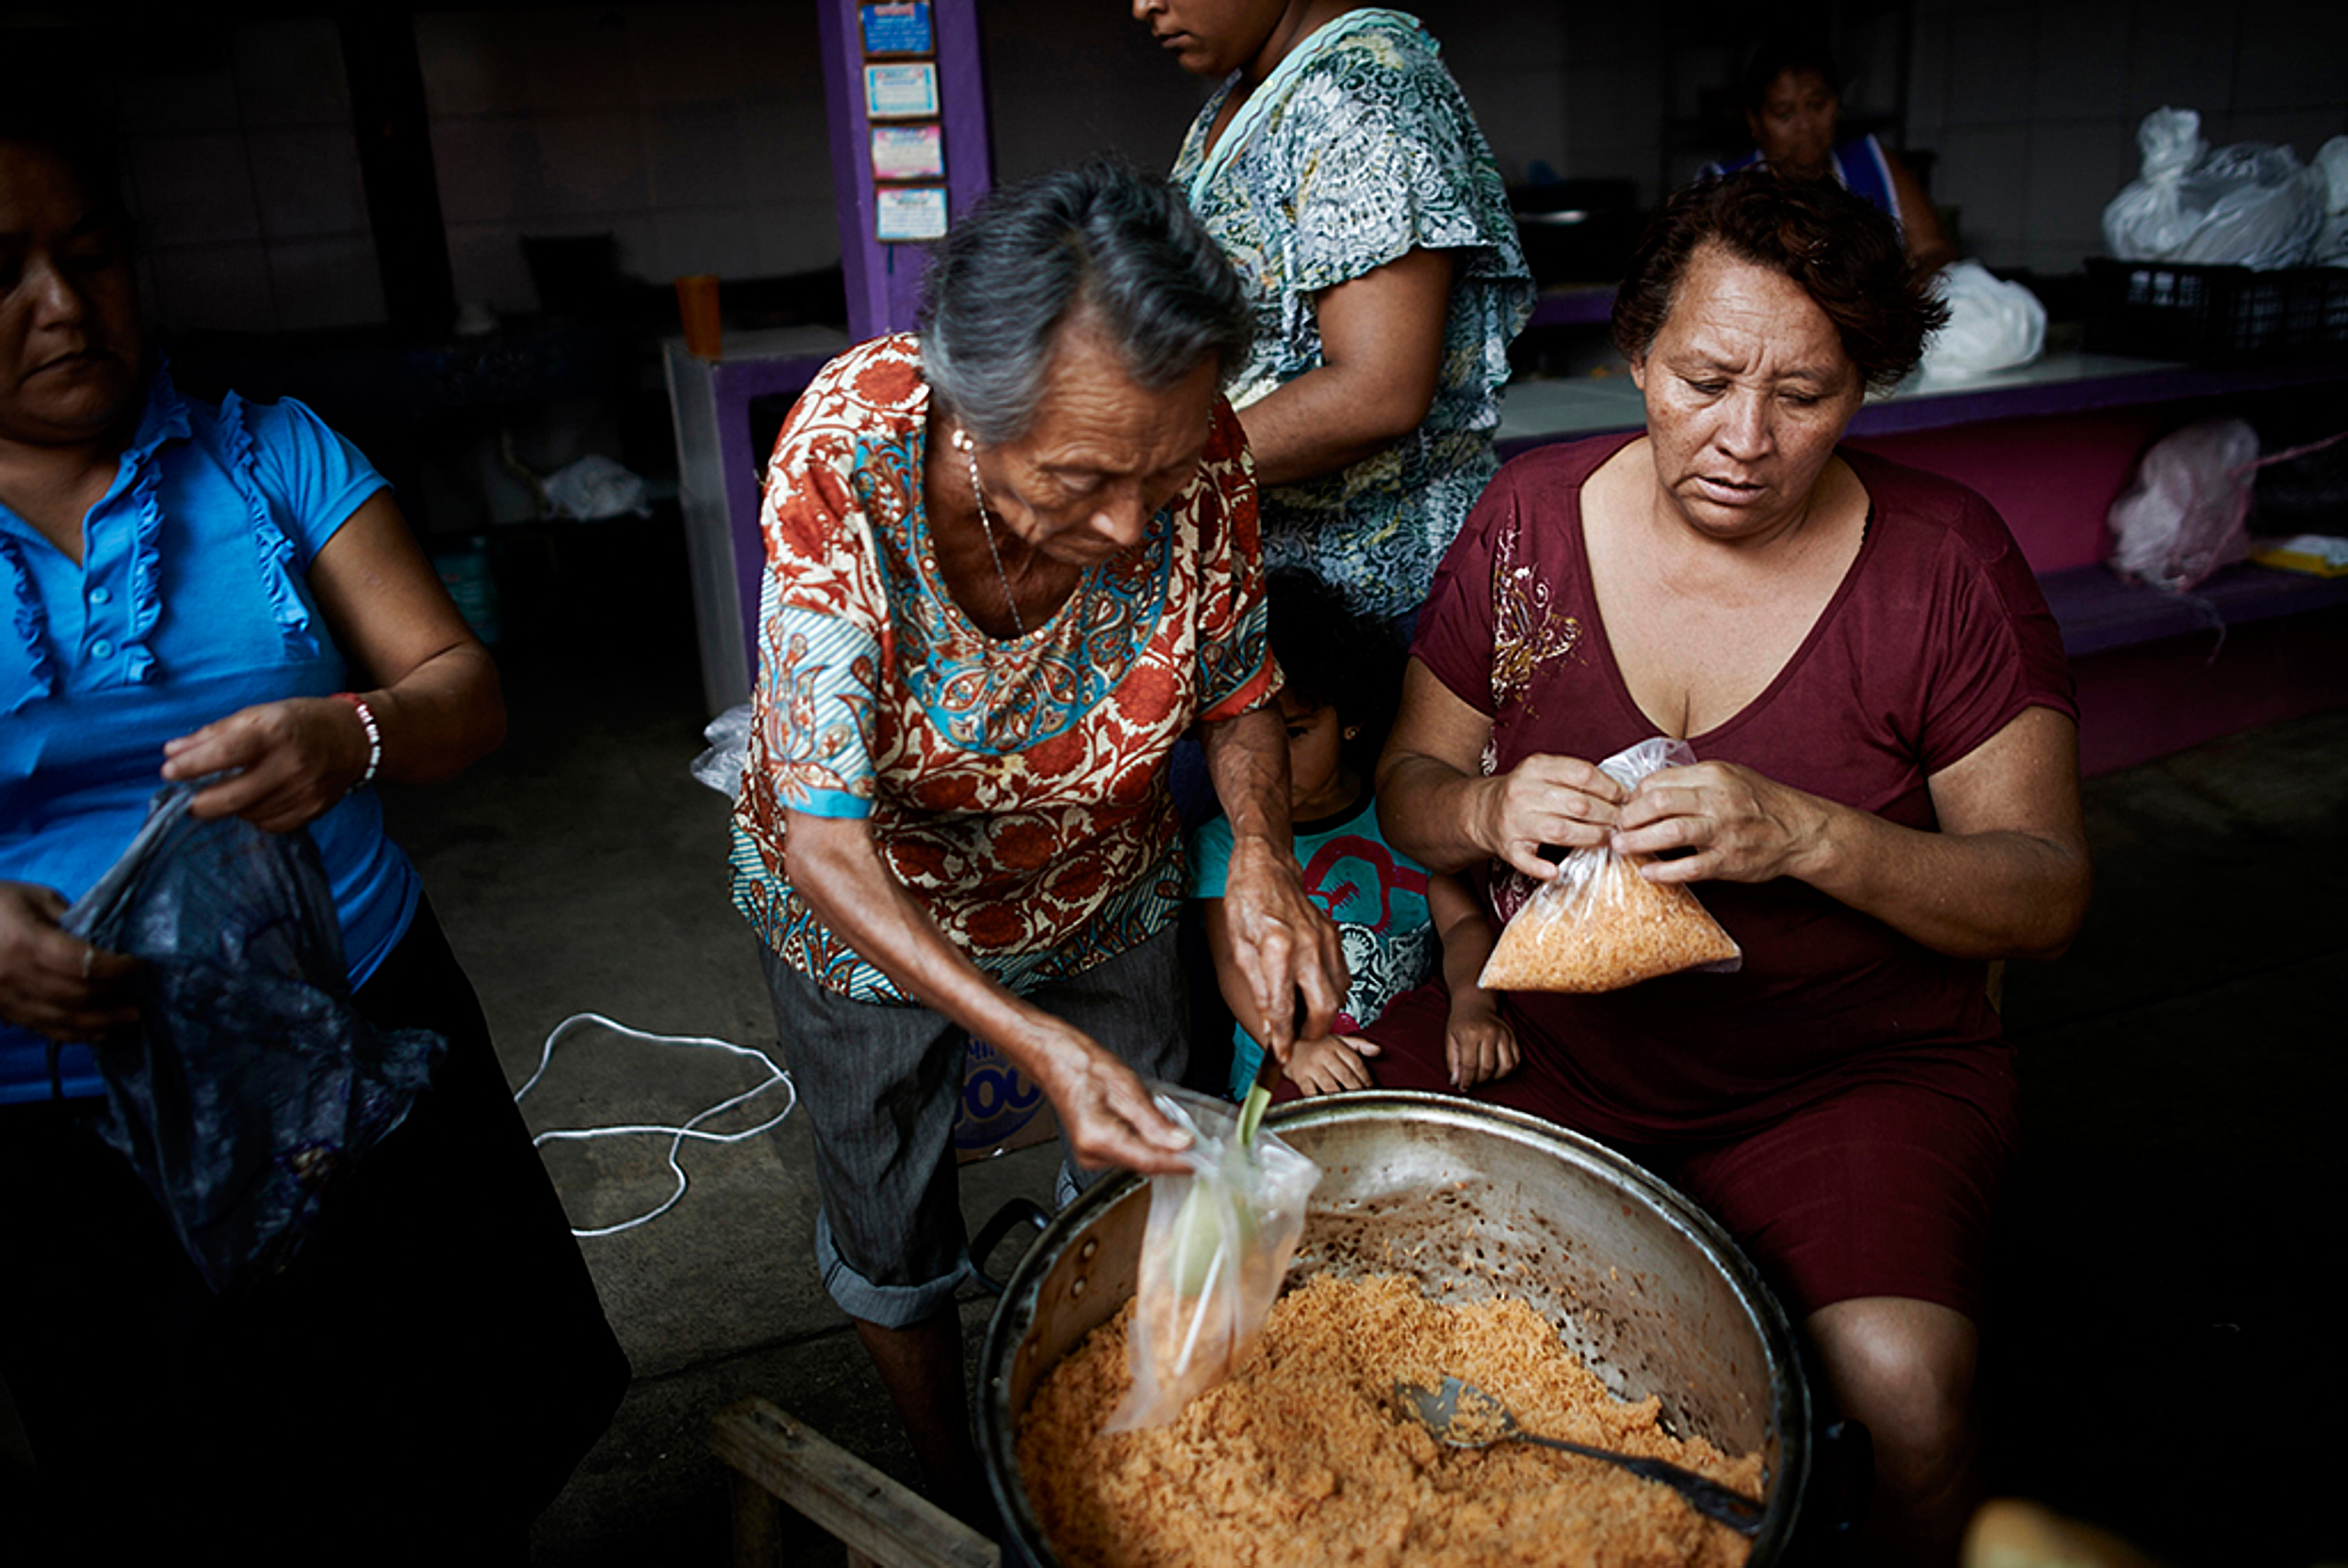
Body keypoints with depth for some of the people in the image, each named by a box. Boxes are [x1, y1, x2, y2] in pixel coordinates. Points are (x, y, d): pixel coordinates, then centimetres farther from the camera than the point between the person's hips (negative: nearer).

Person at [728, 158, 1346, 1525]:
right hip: (872, 902, -2)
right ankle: (958, 1497, 51)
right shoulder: (843, 460, -36)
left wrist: (1261, 856, -31)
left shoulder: (1200, 452, -28)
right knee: (894, 1240, 19)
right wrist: (1038, 1043, -46)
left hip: (1102, 887, 2)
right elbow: (825, 845, -34)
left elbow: (1237, 691, -10)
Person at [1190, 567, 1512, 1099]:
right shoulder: (1223, 844, 4)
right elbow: (1236, 961, -9)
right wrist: (1292, 1046, -29)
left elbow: (1463, 920, -1)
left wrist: (1472, 1004, -23)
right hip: (1285, 1083, -3)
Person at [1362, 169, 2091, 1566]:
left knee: (1903, 1390, -29)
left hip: (1850, 1070, -2)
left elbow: (2047, 890, -9)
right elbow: (1410, 782, 5)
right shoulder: (1533, 516, -3)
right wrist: (1485, 810, -20)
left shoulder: (1944, 560, -9)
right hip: (1547, 1031, 3)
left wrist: (1806, 837, -27)